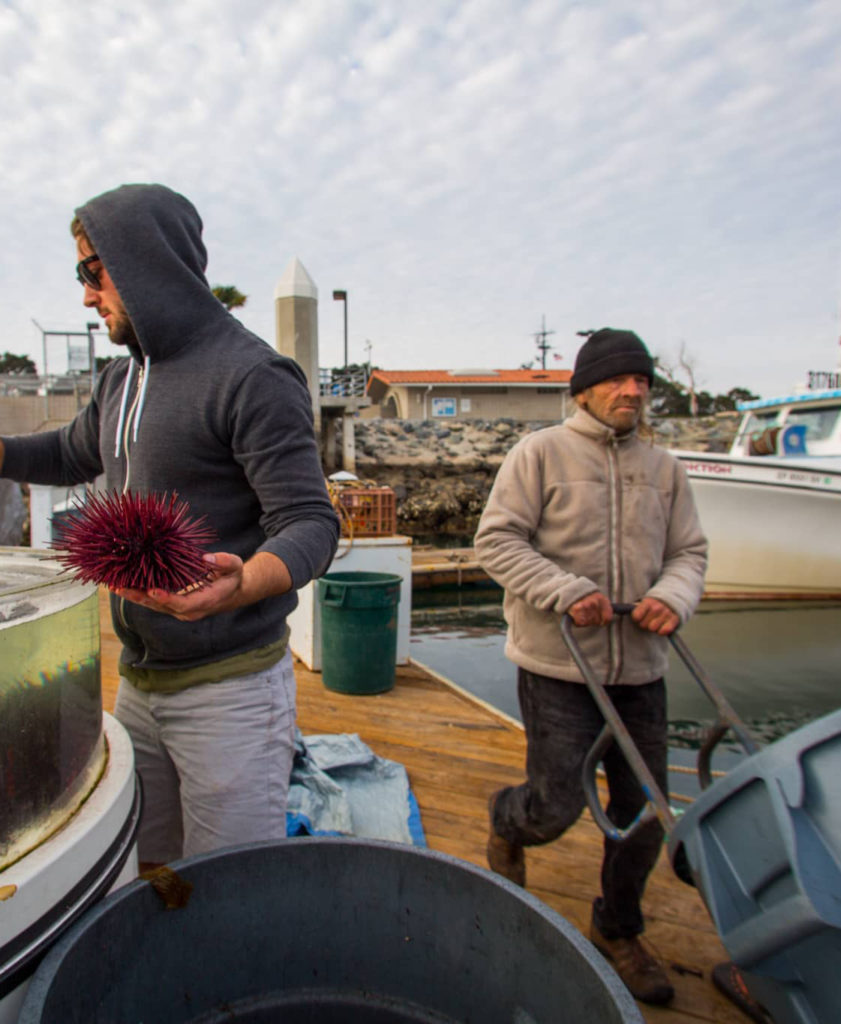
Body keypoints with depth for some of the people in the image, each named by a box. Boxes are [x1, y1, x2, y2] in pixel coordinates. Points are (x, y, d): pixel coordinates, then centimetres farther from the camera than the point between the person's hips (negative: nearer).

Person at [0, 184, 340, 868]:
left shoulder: (252, 376, -15)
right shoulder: (121, 379, 12)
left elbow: (311, 522, -21)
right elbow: (69, 455, 30)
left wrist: (240, 586, -40)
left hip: (229, 685, -7)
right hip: (137, 681, 8)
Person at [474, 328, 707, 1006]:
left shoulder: (663, 468, 9)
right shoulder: (541, 452, -6)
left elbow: (689, 551, 11)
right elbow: (496, 541, -10)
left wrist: (673, 596, -11)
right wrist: (567, 592, -20)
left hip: (640, 669, 5)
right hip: (558, 667, -5)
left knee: (644, 813, 14)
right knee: (557, 807, -2)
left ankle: (618, 930, 40)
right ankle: (506, 826, 37)